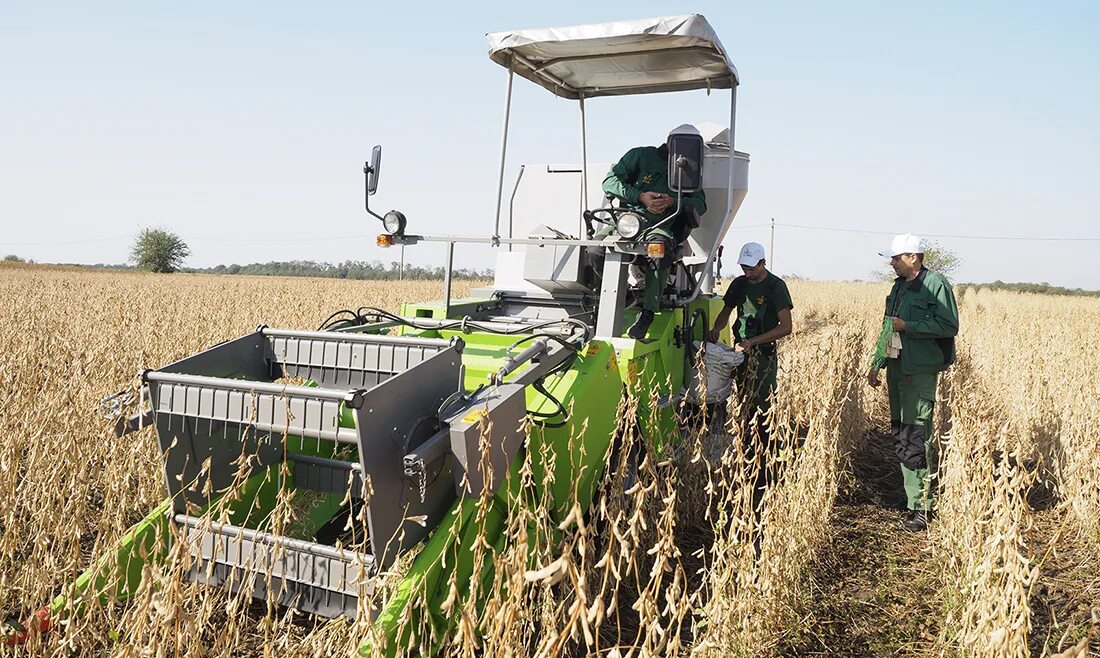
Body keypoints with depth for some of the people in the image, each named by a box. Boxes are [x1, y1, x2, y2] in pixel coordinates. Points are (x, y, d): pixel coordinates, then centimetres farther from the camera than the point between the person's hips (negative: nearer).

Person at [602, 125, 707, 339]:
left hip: (659, 227, 0)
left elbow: (700, 203, 8)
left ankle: (647, 313, -38)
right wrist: (640, 197, -11)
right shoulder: (641, 155, 10)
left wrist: (673, 202, -11)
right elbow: (610, 181, 2)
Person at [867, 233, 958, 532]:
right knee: (901, 436, 11)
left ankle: (922, 506, -3)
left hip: (920, 371, -8)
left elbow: (949, 326, -13)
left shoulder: (936, 284, -7)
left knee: (916, 439, -9)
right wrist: (877, 363, 19)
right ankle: (913, 497, 20)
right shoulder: (899, 287, 18)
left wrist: (908, 326, -16)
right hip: (897, 369, 9)